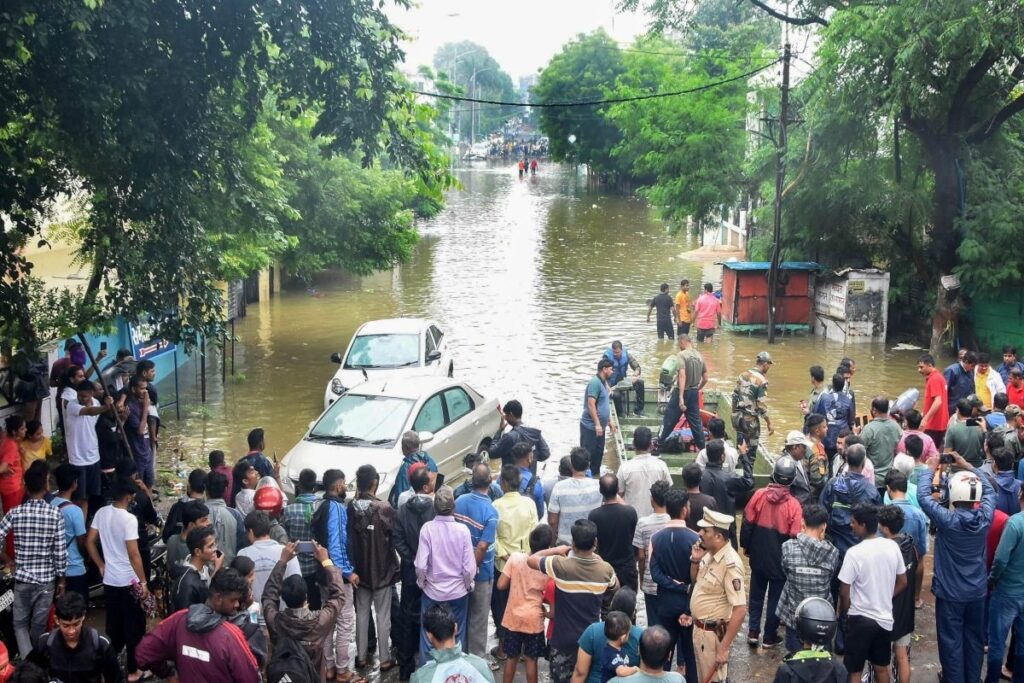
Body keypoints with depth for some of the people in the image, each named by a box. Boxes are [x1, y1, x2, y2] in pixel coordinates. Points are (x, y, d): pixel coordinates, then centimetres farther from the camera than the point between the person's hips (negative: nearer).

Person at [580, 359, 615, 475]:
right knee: (586, 454, -4)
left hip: (599, 426, 10)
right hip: (590, 426, -10)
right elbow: (591, 405, -23)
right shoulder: (595, 382, -17)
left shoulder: (603, 382, 13)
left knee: (598, 453, 15)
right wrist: (597, 424, -23)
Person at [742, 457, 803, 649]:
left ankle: (753, 632, 20)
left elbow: (747, 523, -5)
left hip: (758, 557, 2)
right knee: (775, 598, 13)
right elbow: (794, 537, -13)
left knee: (756, 595, 19)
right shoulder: (793, 505, -18)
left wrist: (746, 547, 10)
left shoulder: (759, 495, -12)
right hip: (780, 560, -2)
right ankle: (769, 637, 21)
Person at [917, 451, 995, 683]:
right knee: (974, 639, 18)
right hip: (977, 591, 4)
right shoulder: (985, 517, -13)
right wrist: (968, 467, 11)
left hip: (950, 592, -4)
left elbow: (923, 495, -13)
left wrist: (931, 469, 0)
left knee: (952, 641, 9)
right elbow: (989, 490, 7)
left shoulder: (947, 520, -24)